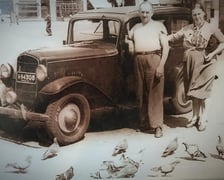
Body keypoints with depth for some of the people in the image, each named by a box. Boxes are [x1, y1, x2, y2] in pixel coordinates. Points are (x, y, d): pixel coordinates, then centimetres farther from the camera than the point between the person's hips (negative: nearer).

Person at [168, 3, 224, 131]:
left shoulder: (210, 28, -2)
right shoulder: (188, 28, 8)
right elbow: (175, 36, 8)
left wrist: (213, 53, -11)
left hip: (204, 63, -4)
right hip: (191, 63, 4)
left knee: (203, 91, -1)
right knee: (193, 91, 11)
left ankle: (203, 120, 7)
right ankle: (195, 117, 24)